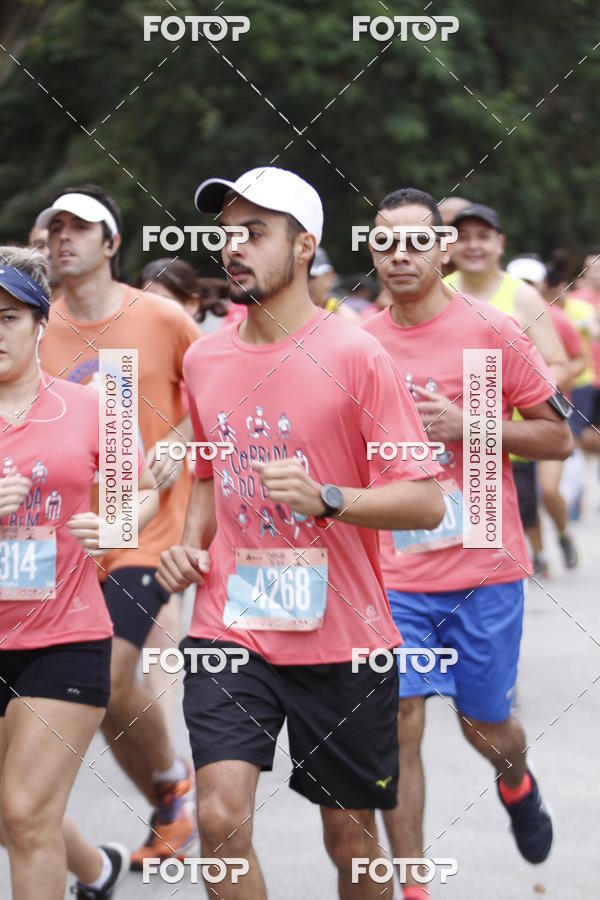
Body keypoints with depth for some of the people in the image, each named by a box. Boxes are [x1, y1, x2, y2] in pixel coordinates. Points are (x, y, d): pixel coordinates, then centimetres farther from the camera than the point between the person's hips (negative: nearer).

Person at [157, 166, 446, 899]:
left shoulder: (355, 357, -9)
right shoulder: (203, 360, 7)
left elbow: (425, 502, -12)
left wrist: (325, 499, -27)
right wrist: (190, 542, 5)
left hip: (343, 638, -3)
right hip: (228, 627, 3)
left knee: (350, 835, 9)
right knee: (220, 817, -13)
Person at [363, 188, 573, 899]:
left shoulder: (491, 332, -6)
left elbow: (558, 439, -3)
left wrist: (468, 425, -16)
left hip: (484, 571, -2)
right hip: (396, 575, 2)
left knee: (484, 725, 10)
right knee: (399, 724, -7)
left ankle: (516, 781, 46)